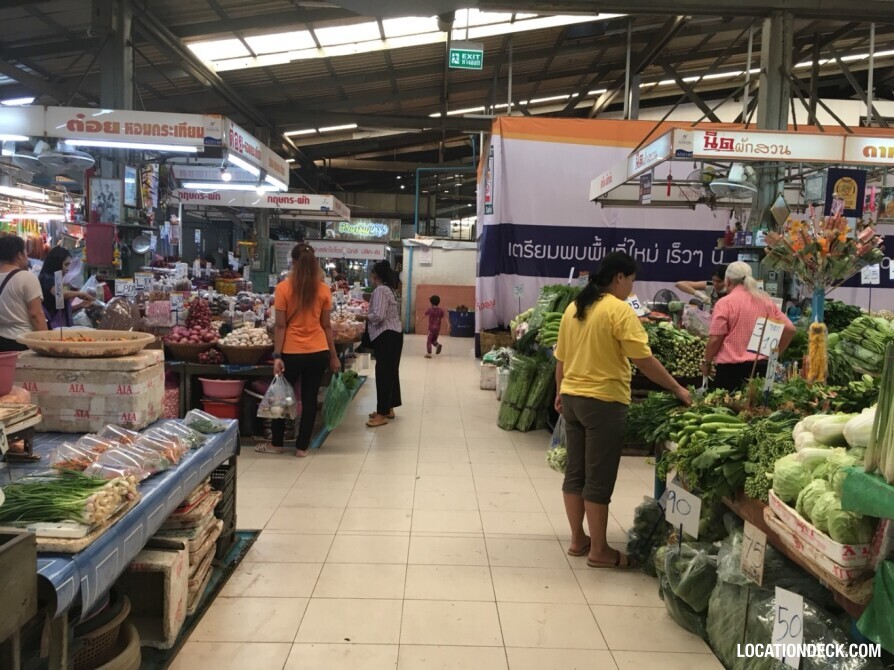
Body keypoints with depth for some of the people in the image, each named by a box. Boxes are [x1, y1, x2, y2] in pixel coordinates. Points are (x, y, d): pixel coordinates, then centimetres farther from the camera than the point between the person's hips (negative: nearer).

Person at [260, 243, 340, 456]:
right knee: (309, 399, 11)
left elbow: (280, 325, -9)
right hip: (319, 352, 2)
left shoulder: (283, 288, -8)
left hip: (292, 353, -2)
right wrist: (333, 356, 9)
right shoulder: (323, 290, -1)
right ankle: (302, 447, 19)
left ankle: (276, 443, 28)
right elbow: (326, 325, 2)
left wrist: (277, 355, -6)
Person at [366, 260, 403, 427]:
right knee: (390, 372, 14)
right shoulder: (389, 289, 17)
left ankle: (382, 414, -4)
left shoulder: (380, 290, -14)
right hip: (394, 334, 10)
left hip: (386, 336, -10)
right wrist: (369, 316, 13)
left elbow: (378, 315, -24)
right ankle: (388, 408, 22)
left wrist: (364, 317, -6)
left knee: (383, 373, -7)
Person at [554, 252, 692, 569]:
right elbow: (645, 361, -15)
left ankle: (577, 540, 25)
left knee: (575, 472, 14)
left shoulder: (573, 308, 8)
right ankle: (599, 550, 13)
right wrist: (678, 389, -6)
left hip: (572, 398, 8)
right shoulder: (619, 310, -13)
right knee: (599, 479, 2)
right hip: (603, 402, -7)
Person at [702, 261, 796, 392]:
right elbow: (789, 329, 9)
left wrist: (706, 363, 3)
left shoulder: (725, 303, -7)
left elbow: (715, 339, -10)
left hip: (731, 368, -5)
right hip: (761, 366, 5)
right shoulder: (767, 301, 10)